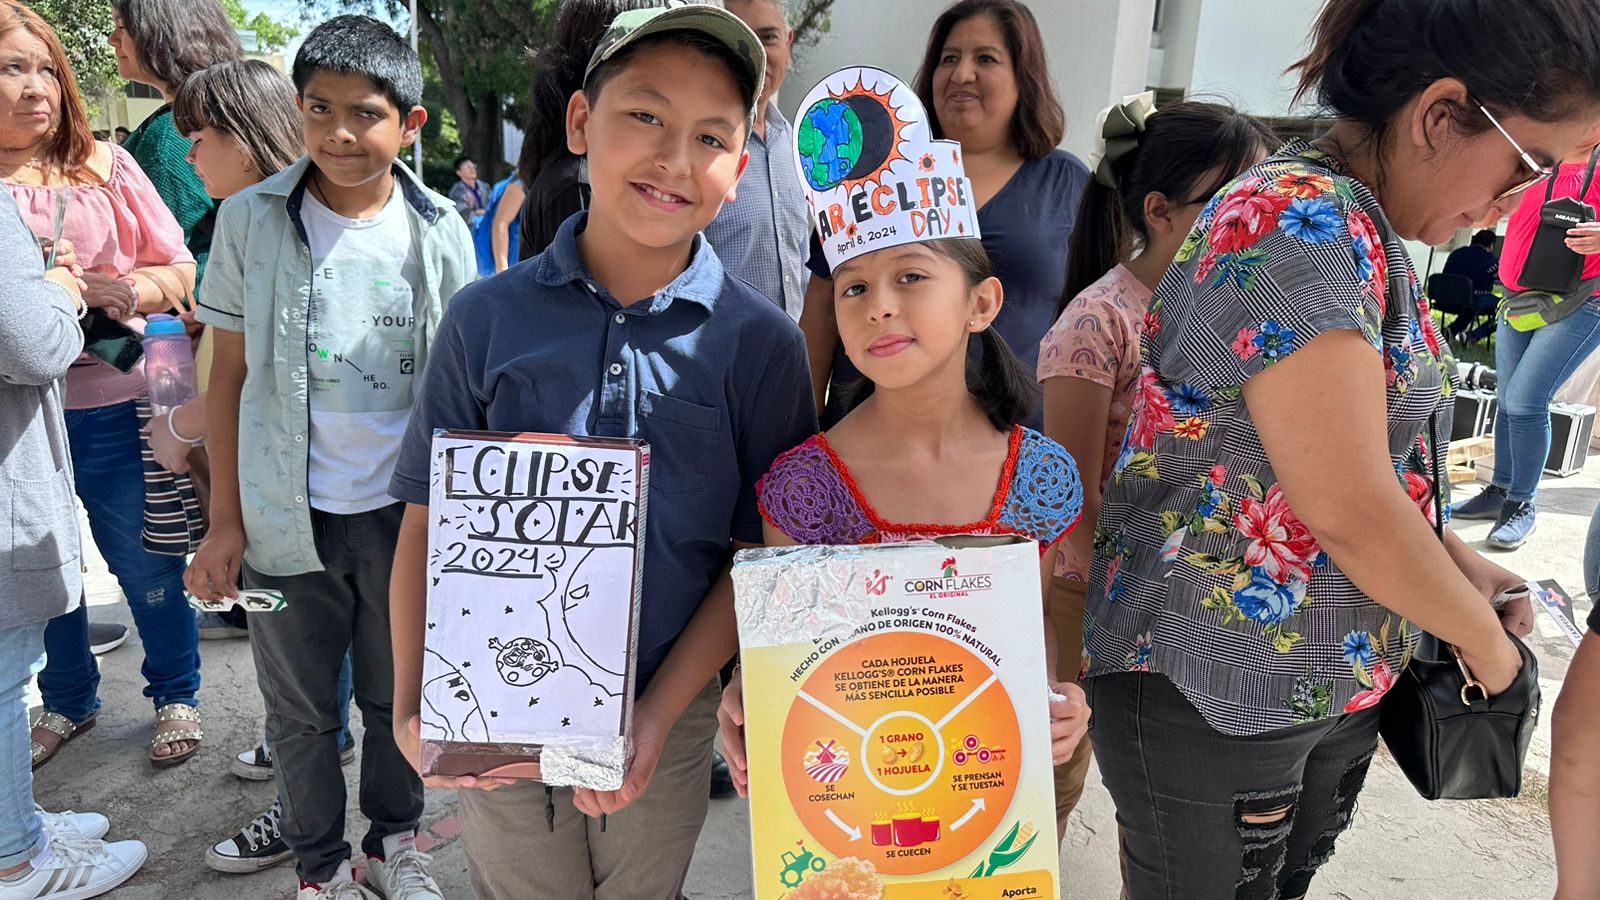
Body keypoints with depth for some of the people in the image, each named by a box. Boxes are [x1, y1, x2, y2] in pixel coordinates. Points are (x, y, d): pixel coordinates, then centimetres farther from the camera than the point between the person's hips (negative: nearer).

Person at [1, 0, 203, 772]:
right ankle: (67, 701, 36)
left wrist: (132, 290, -16)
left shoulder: (105, 166, 2)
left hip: (112, 404, -1)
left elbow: (179, 270, 4)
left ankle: (175, 695, 28)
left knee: (146, 561, 7)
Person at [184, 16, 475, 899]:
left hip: (404, 513, 0)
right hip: (288, 517, 0)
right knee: (301, 709, 14)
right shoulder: (250, 220, -5)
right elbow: (229, 374, 0)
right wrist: (225, 520, -2)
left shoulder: (440, 231, -4)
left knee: (398, 696, 16)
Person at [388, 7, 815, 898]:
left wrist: (660, 713, -13)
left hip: (667, 720, 0)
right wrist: (411, 706, -9)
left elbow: (761, 556, -7)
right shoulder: (489, 317, -8)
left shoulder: (761, 342, -10)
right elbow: (429, 523, -2)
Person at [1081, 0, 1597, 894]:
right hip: (1214, 694, -9)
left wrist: (1463, 565, 8)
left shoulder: (1361, 228, 8)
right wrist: (1483, 634, -8)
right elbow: (1348, 509, -25)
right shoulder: (1295, 222, -22)